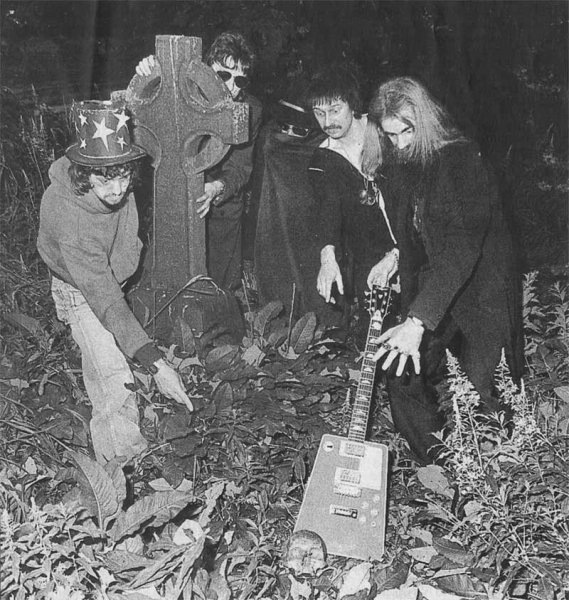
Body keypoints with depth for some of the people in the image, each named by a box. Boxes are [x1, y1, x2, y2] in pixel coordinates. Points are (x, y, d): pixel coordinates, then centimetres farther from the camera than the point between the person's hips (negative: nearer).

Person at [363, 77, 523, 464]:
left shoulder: (462, 161, -23)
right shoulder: (400, 160, 1)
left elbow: (460, 248, -33)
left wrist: (417, 321, -38)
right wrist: (397, 256, 0)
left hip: (478, 285, -6)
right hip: (427, 282, 7)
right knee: (401, 368, -1)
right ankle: (433, 463, 17)